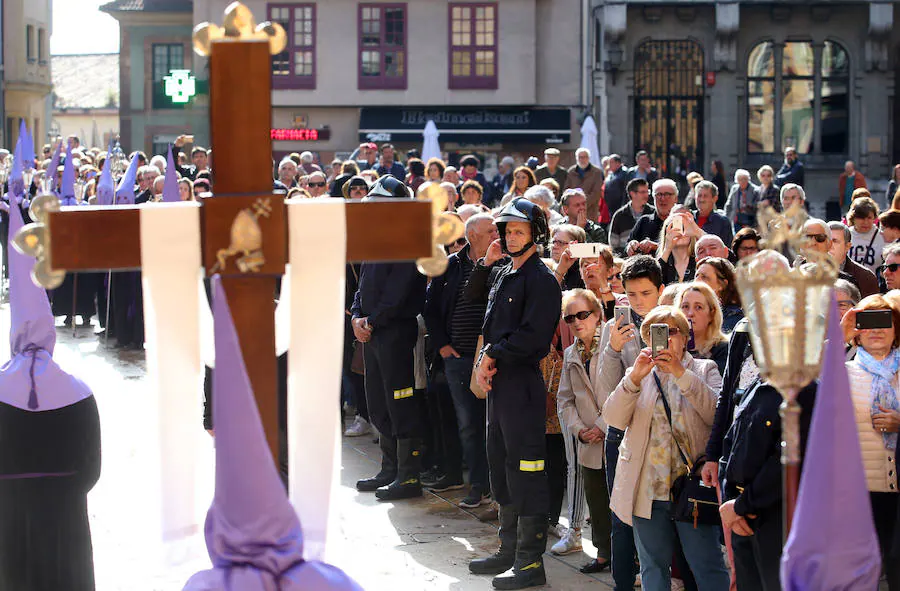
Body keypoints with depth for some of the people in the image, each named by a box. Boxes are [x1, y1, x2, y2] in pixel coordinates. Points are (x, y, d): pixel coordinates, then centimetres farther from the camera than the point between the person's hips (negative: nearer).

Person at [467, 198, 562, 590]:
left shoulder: (541, 279, -11)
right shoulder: (501, 274, 13)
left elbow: (532, 337, -19)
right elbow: (471, 294, 28)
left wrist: (493, 355, -11)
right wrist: (486, 263, 8)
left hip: (523, 381, -9)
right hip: (497, 381, 9)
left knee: (524, 469, -7)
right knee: (501, 466, 15)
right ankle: (510, 550, 25)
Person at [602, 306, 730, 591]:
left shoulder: (704, 369, 9)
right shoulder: (638, 374, 15)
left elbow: (717, 413, -10)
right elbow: (614, 418, -1)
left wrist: (680, 373, -17)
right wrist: (634, 378, -16)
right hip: (648, 489, 3)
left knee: (707, 566, -5)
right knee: (653, 567, 10)